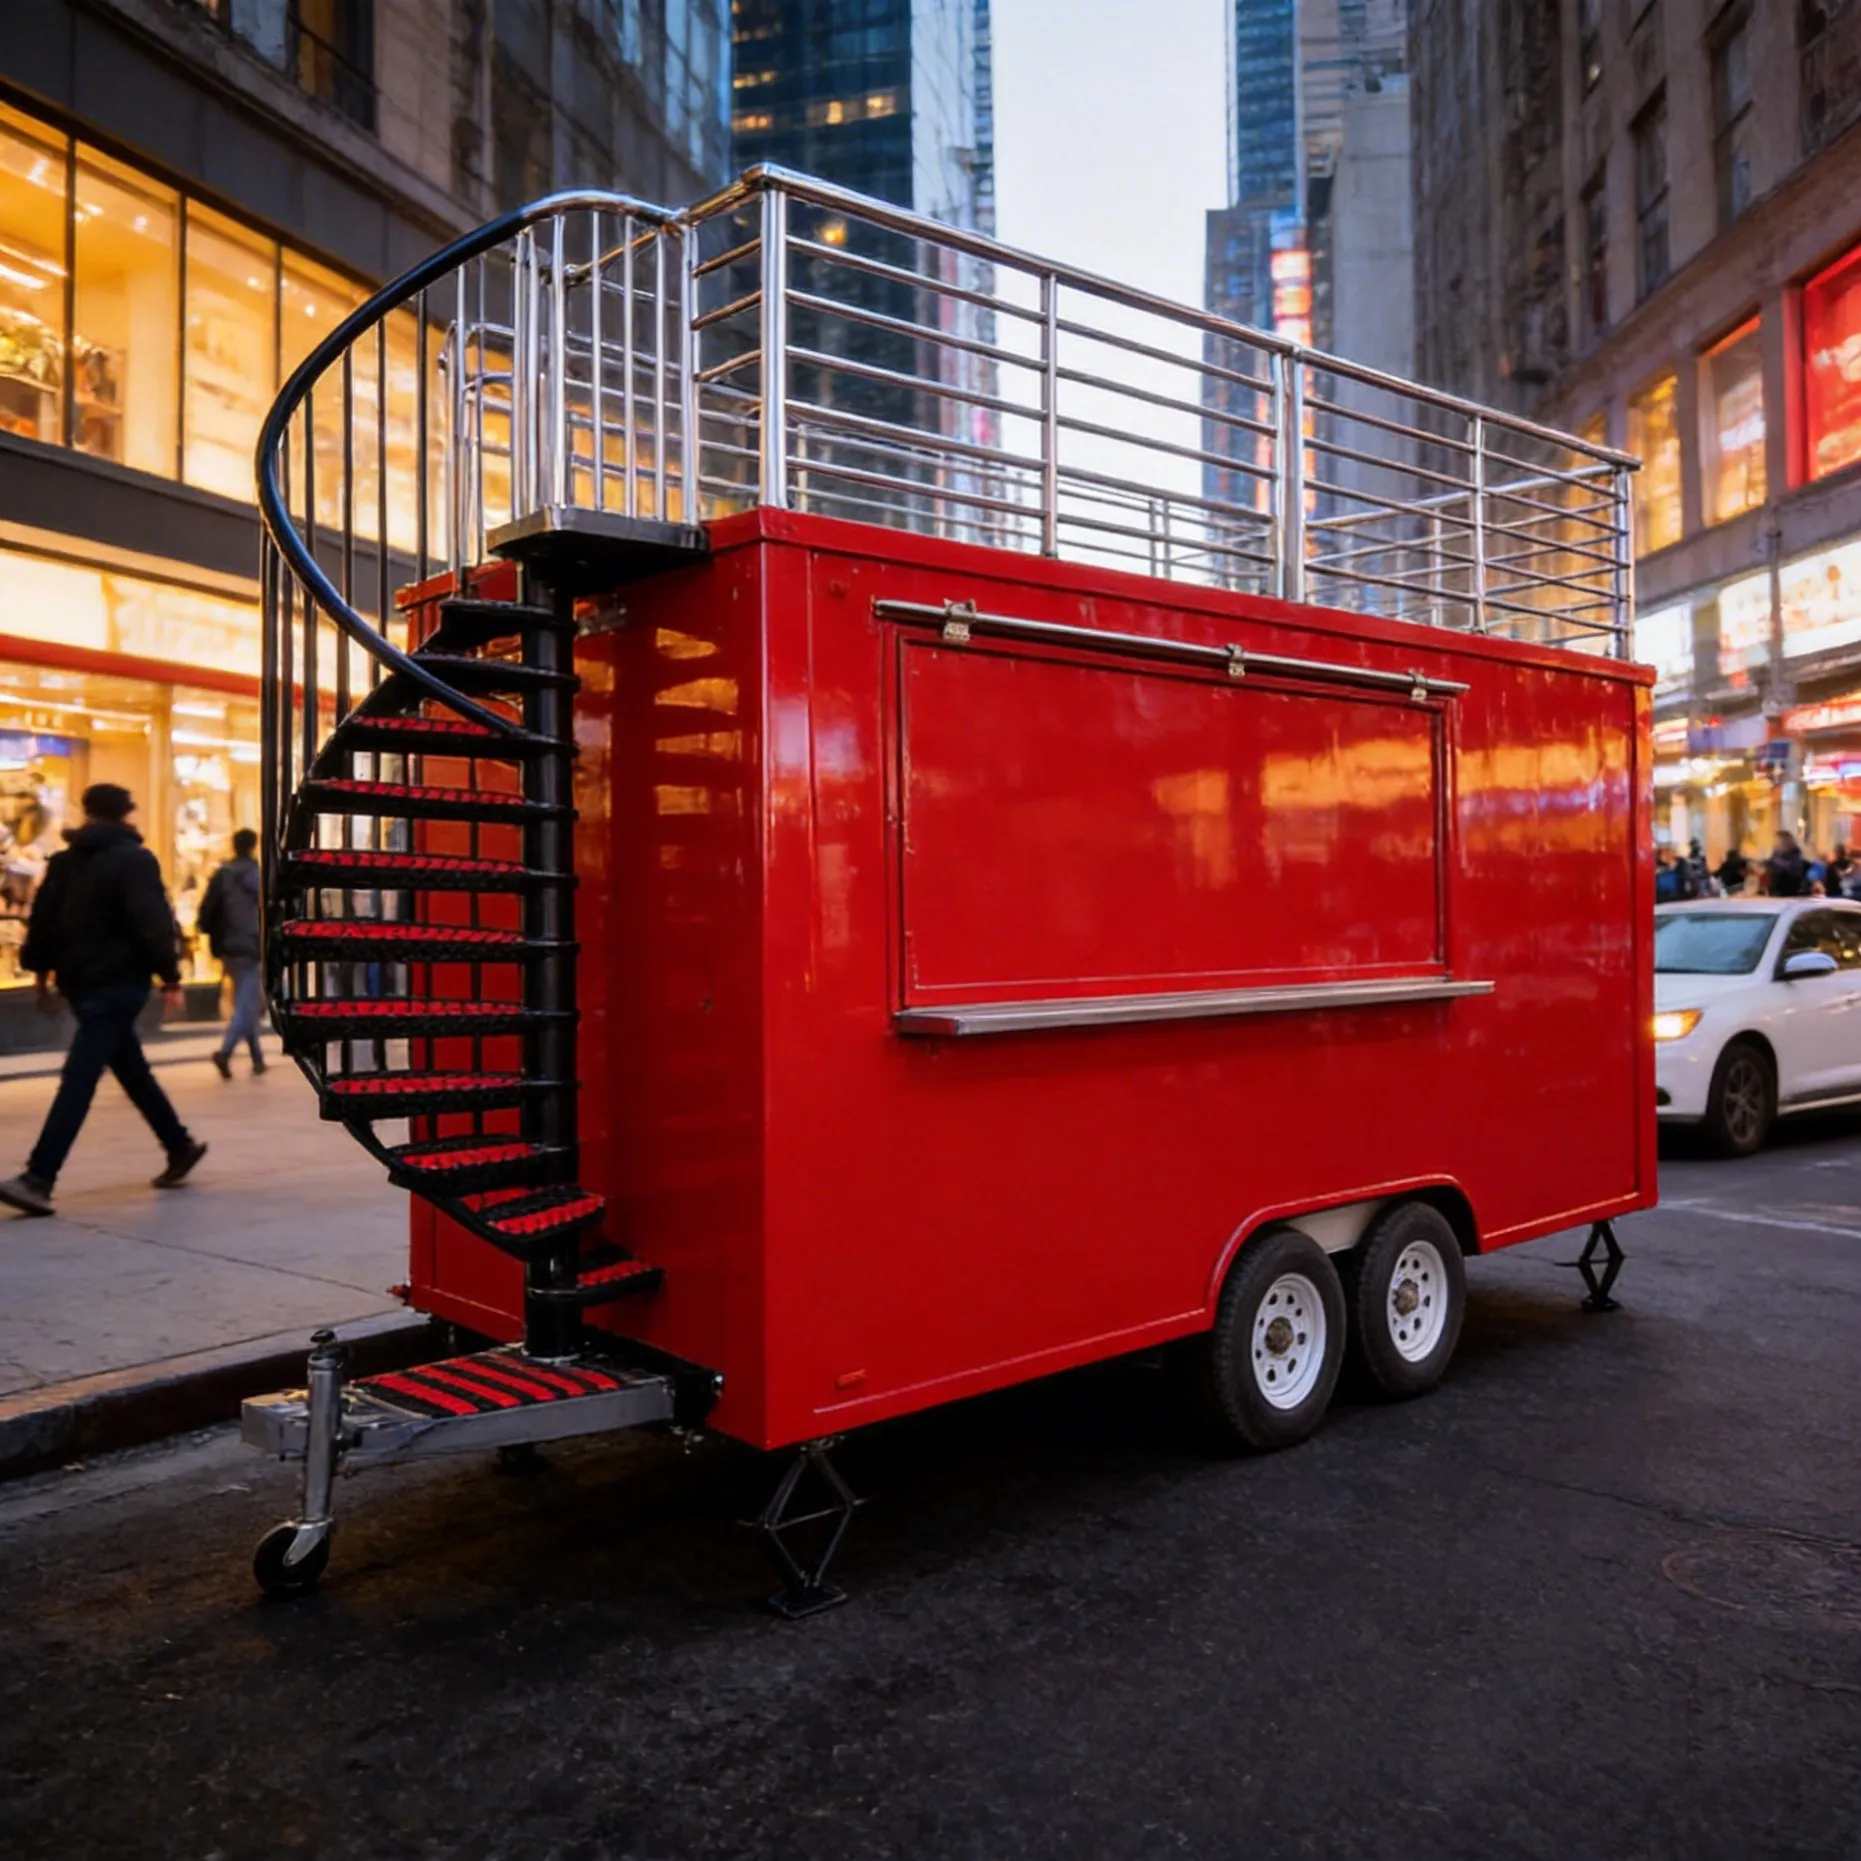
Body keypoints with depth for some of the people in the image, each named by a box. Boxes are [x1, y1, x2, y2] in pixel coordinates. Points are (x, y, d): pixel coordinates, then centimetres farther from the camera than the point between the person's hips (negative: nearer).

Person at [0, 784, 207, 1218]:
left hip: (80, 982, 5)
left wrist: (41, 972, 21)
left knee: (132, 1071, 16)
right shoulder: (134, 860, -6)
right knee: (80, 1080, -6)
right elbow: (153, 924, -14)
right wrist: (170, 975, -8)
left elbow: (42, 921, 13)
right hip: (118, 983, -5)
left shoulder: (64, 861, 12)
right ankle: (38, 1178, -7)